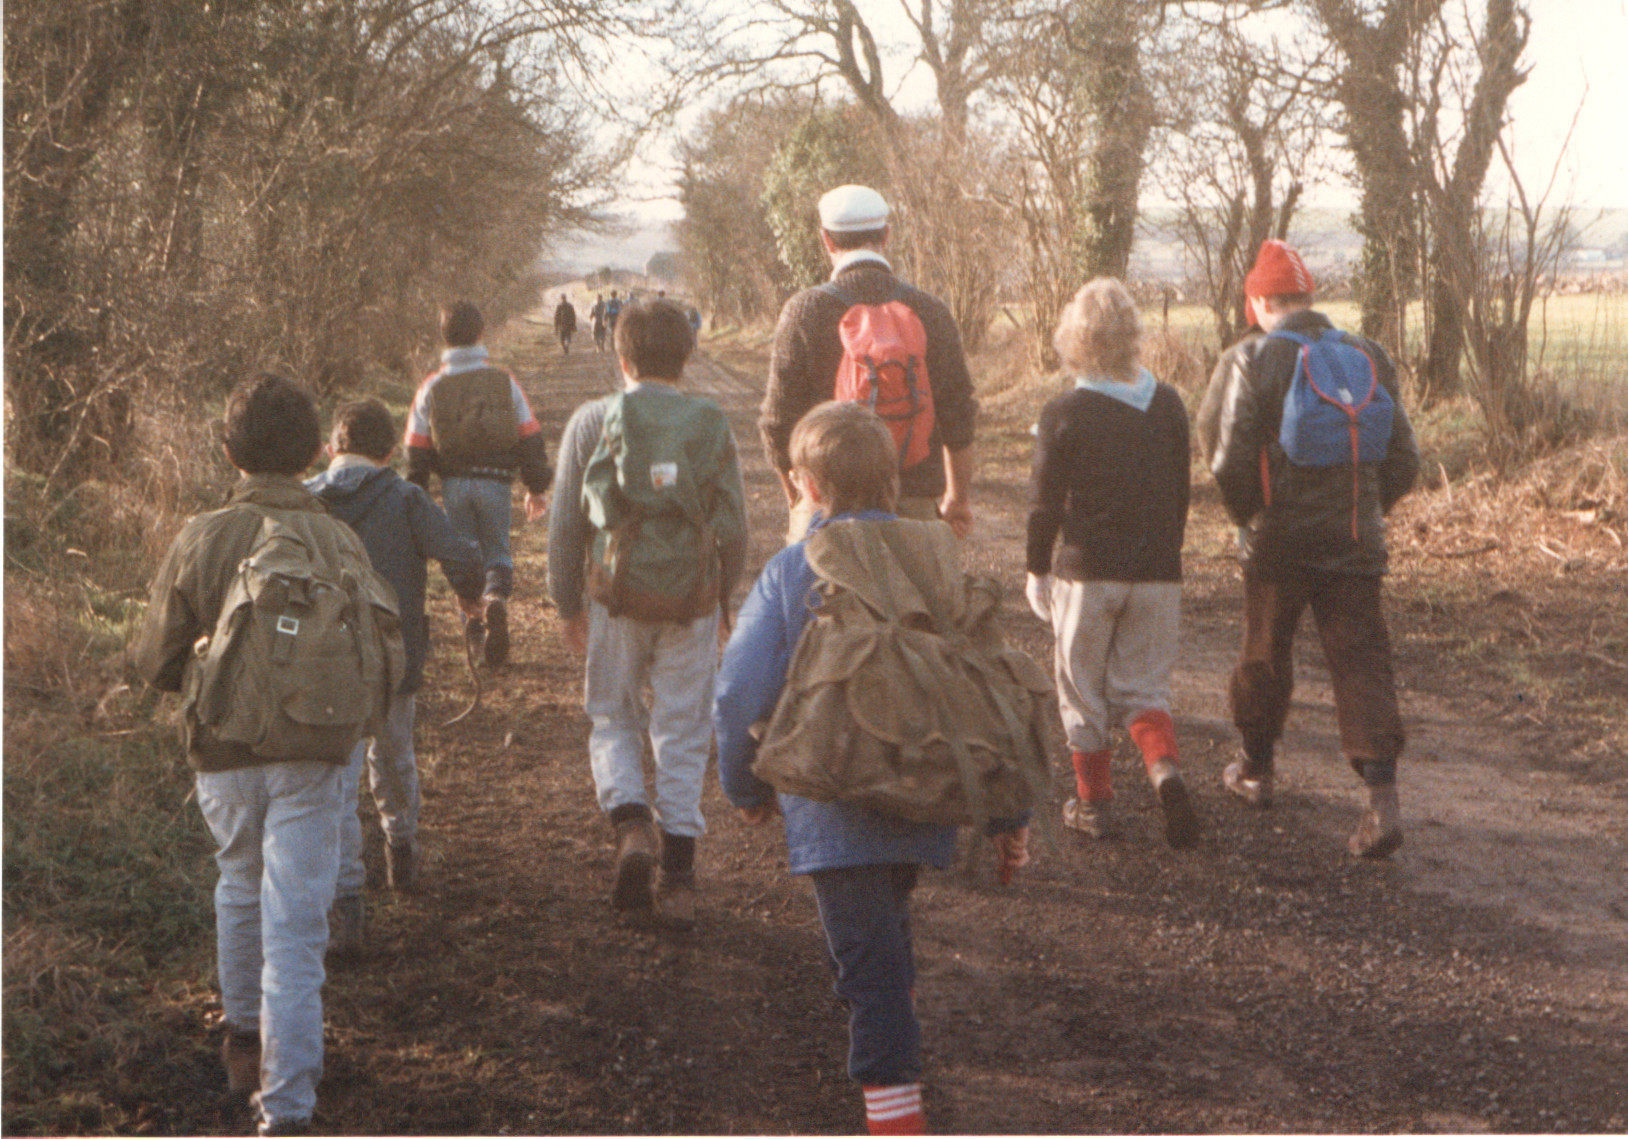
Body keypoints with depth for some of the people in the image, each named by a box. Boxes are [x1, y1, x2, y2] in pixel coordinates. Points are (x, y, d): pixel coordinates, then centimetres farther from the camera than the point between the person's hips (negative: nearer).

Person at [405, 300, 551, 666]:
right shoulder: (504, 382, 1)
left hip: (453, 482, 0)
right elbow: (530, 438, 3)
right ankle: (496, 597, -19)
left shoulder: (432, 388, 1)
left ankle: (477, 627, 9)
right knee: (497, 553, 11)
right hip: (495, 481, 0)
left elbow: (417, 451, 1)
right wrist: (537, 488, 12)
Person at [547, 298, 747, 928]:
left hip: (616, 600, -1)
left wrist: (568, 605, 11)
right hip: (692, 603, 1)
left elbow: (566, 524, 0)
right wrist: (724, 596, 16)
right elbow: (733, 525, 1)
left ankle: (630, 822, -8)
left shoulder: (591, 422, -3)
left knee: (613, 720, 17)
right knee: (683, 734, 8)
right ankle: (678, 879, 7)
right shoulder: (711, 423, -2)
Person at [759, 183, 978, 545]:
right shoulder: (931, 312, 1)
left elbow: (780, 420, -3)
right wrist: (959, 498, 20)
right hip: (914, 501, 2)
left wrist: (795, 498, 13)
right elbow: (957, 419, 5)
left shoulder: (805, 311, -6)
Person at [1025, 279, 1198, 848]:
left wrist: (1038, 570, 5)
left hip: (1086, 571, -3)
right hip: (1157, 573, 3)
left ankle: (1094, 802, 16)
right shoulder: (1168, 405, 1)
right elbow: (1180, 491, 9)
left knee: (1083, 691, 11)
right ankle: (1164, 770, -12)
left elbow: (1045, 504, -7)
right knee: (1141, 686, 13)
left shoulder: (1063, 415, -11)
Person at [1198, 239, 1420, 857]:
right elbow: (1404, 461, 6)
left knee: (1265, 653, 16)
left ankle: (1256, 768, 33)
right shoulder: (1370, 359, 6)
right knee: (1361, 660, 0)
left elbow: (1228, 457, -12)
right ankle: (1382, 795, -14)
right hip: (1356, 543, 3)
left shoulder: (1251, 360, -8)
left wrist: (1248, 519, 5)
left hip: (1279, 540, -2)